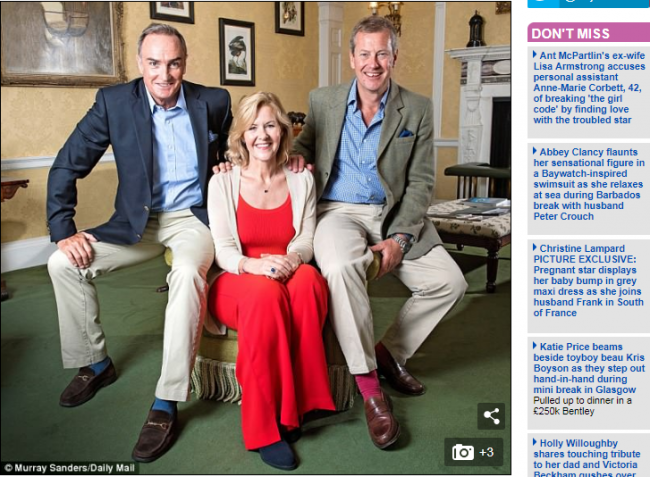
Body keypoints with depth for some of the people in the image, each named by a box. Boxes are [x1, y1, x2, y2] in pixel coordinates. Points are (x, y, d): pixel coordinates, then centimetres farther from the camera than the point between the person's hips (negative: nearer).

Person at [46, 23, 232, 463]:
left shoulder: (214, 102, -3)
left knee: (188, 272, -35)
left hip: (194, 217, -2)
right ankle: (95, 363, 9)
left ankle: (167, 403, -25)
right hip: (137, 222, 3)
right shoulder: (113, 101, -5)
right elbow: (66, 168, -4)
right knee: (64, 262, -14)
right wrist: (63, 231, -13)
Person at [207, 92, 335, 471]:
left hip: (290, 277, 2)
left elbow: (306, 242, 3)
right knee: (266, 293, -38)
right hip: (236, 284, -2)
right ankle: (264, 428, -29)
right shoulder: (223, 183, 2)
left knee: (309, 280, -35)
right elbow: (223, 250, -5)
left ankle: (293, 407, -26)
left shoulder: (302, 181, 9)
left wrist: (290, 260, -22)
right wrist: (252, 264, -29)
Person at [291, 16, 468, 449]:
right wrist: (296, 155, -7)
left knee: (450, 282, -14)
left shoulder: (417, 109, 3)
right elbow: (305, 144, 20)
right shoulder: (323, 101, 5)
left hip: (394, 214, 2)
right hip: (337, 211, -2)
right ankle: (368, 384, -21)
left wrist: (400, 238, -13)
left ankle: (391, 351, 10)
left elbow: (421, 182, 0)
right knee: (342, 266, -35)